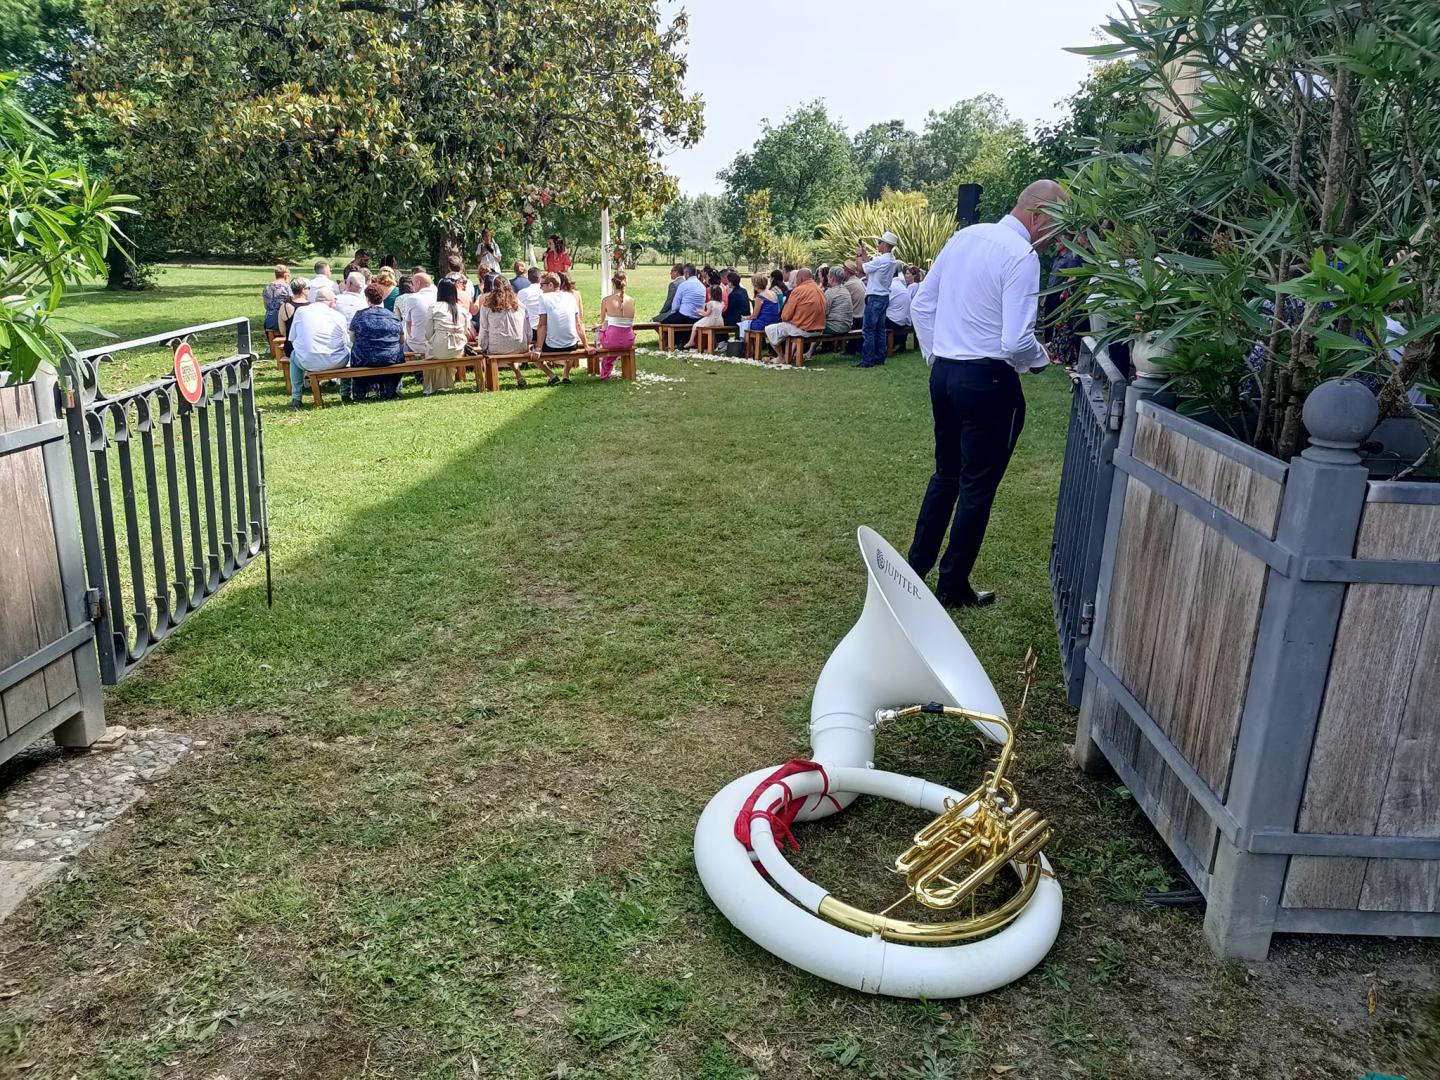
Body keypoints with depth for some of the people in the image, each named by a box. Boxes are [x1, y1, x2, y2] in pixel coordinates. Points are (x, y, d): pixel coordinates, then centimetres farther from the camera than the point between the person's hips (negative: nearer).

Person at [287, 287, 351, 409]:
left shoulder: (300, 311, 6)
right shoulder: (339, 316, 3)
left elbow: (292, 339, 10)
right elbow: (347, 342, 10)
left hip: (307, 363, 1)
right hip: (334, 362, -1)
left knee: (294, 355, 36)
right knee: (348, 350, 32)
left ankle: (296, 398, 30)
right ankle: (345, 393, 32)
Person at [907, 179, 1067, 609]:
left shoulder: (964, 237, 8)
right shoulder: (1022, 257, -15)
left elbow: (921, 305, 12)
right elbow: (1016, 341, -21)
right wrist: (1041, 359, -1)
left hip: (943, 373, 8)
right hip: (988, 380, -7)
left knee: (946, 474, 20)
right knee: (978, 487, 6)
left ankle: (914, 569, 26)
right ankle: (952, 587, 15)